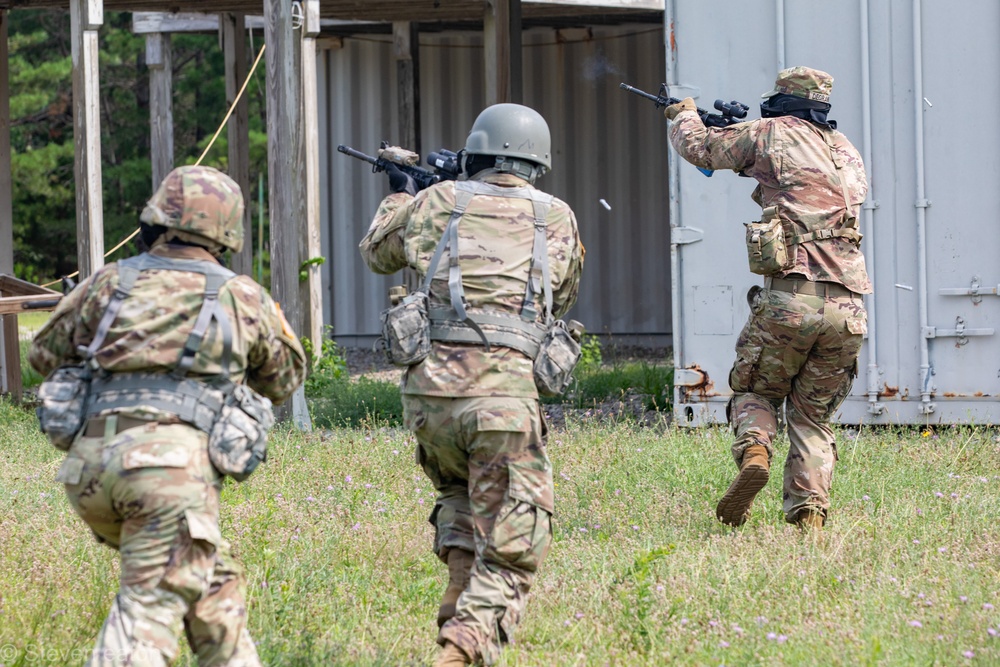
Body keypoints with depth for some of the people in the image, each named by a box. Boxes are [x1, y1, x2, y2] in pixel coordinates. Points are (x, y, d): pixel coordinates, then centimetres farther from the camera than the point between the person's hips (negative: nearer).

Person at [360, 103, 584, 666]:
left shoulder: (437, 203, 10)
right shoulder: (558, 219, 10)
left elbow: (378, 254, 30)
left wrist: (398, 197, 47)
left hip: (431, 390, 2)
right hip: (506, 397, -2)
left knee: (459, 496, 31)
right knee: (512, 553, 1)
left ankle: (461, 612, 14)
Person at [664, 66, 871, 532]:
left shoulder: (772, 135, 4)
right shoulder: (845, 150, 19)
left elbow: (699, 148, 15)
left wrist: (684, 116, 36)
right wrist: (758, 168, 42)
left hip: (788, 300, -4)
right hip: (847, 309, 4)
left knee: (755, 393, 16)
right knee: (813, 417, 13)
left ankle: (754, 453, -14)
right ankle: (809, 516, -2)